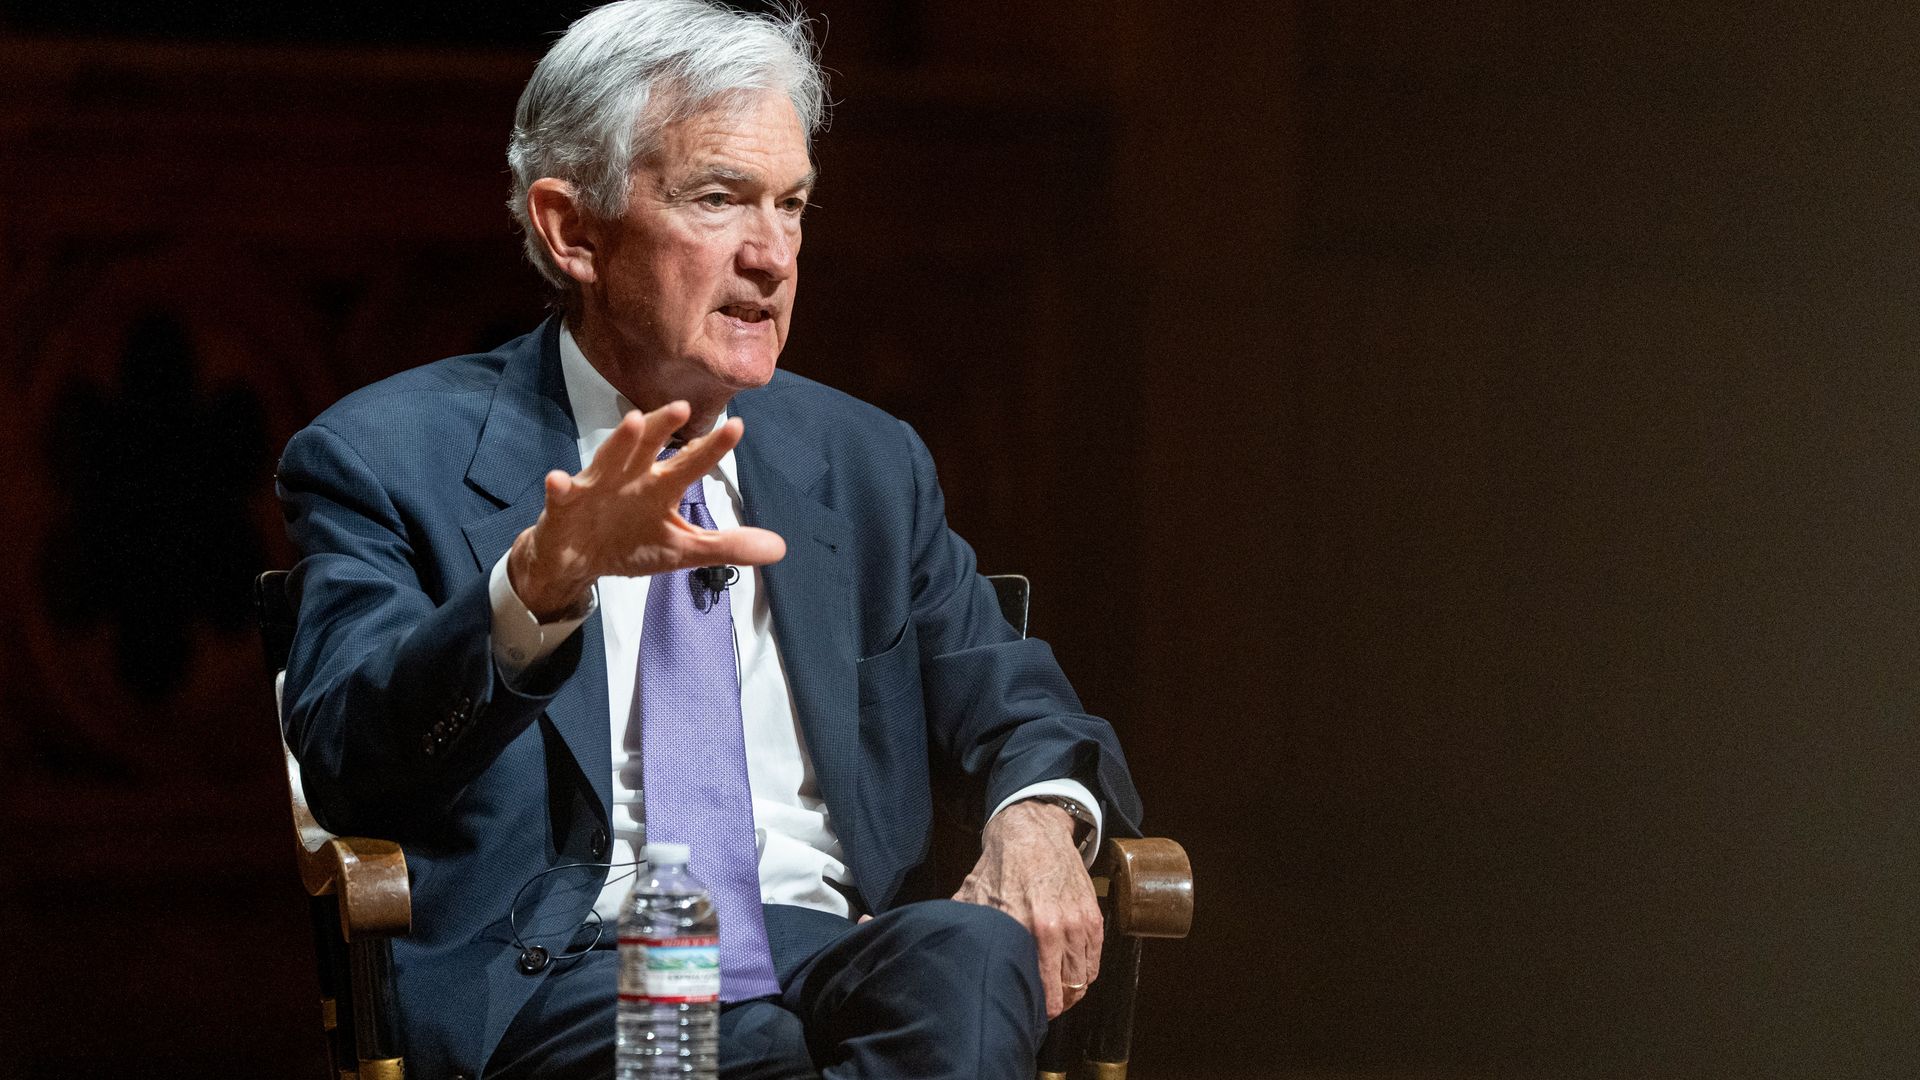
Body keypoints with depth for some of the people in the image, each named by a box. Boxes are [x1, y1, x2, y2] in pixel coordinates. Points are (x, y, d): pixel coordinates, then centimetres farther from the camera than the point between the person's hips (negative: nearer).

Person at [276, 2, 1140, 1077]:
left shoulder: (868, 464, 21)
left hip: (836, 957, 5)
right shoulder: (389, 457, 4)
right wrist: (540, 584, -31)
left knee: (971, 952, -32)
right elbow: (342, 756, -11)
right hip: (561, 981, -4)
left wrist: (1040, 817, -3)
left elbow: (1016, 709, 24)